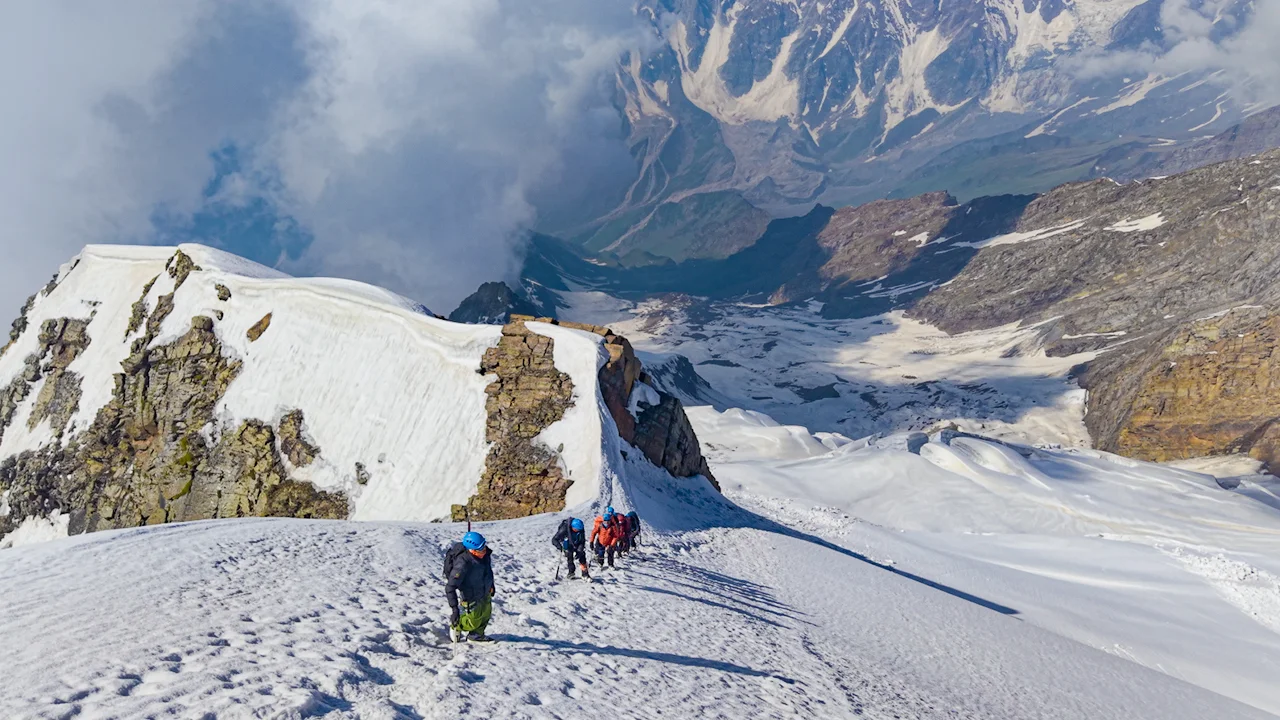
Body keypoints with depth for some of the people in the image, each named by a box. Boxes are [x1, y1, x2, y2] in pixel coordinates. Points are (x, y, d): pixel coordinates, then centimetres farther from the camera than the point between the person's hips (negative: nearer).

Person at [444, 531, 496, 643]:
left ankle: (476, 634, 47)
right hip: (472, 599, -7)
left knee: (486, 615, 23)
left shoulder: (485, 553, -18)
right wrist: (454, 607, -41)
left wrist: (491, 585, 18)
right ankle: (455, 626, 40)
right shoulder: (463, 563, -40)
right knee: (473, 622, 11)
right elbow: (450, 587, -38)